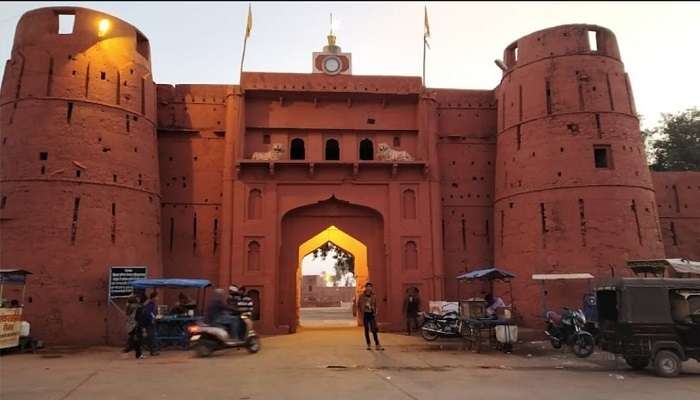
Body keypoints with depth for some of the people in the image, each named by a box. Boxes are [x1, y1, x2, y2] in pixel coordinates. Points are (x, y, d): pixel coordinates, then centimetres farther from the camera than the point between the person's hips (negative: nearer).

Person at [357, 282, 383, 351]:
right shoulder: (362, 297, -2)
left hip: (371, 314, 1)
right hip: (365, 315, -1)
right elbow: (358, 306, 4)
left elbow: (375, 305, 12)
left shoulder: (373, 296, 3)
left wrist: (375, 313, 3)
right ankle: (369, 345, 14)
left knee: (374, 330, -3)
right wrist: (360, 313, -4)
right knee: (366, 330, 5)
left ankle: (377, 345, -1)